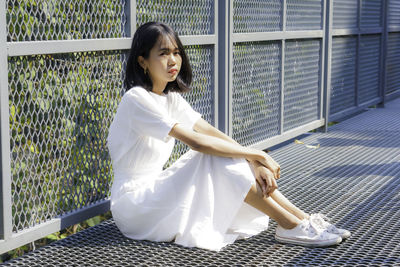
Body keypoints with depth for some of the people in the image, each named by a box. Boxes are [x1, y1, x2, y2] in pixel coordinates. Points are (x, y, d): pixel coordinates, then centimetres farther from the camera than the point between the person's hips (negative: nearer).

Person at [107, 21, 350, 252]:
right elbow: (195, 141, -26)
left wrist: (254, 163, -15)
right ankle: (290, 226, -18)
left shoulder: (171, 97, 9)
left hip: (154, 188, 8)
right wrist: (257, 155, -21)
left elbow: (212, 132, 0)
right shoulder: (137, 99, -20)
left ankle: (303, 218, -9)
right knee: (216, 158, -23)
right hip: (133, 203, -8)